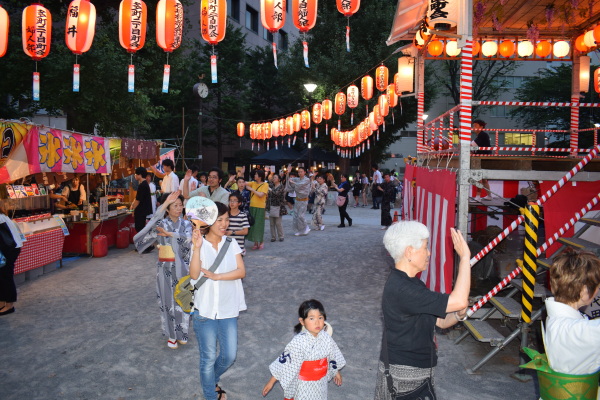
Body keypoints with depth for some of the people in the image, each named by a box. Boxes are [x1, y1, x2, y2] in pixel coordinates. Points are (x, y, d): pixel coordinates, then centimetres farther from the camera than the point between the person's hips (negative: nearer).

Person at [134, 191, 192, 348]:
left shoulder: (186, 224, 2)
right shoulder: (161, 223, -4)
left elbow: (188, 239, -17)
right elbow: (155, 220, -29)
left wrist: (169, 233, -20)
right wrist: (164, 204, -36)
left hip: (181, 266, 2)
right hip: (165, 267, -2)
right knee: (168, 300, 6)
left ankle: (181, 332, 27)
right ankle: (171, 335, 22)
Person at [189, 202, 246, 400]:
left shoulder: (231, 243, 1)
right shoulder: (199, 245, -7)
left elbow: (241, 271, -9)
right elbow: (194, 275, -21)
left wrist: (216, 276, -19)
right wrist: (197, 247, -32)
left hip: (228, 309, 3)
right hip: (205, 310, -3)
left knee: (229, 356, 10)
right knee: (209, 358, 8)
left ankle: (212, 381, 40)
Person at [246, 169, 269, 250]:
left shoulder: (265, 184, -5)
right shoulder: (253, 183, 10)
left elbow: (261, 195, -16)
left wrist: (251, 189, -11)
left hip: (260, 208, -5)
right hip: (252, 206, 5)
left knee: (259, 225, -3)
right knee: (253, 224, 7)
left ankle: (261, 243, 10)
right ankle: (256, 243, 16)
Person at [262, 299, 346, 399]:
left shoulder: (326, 338, -15)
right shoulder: (298, 342, -29)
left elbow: (333, 356, 4)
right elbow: (286, 361, -22)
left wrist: (336, 372, 19)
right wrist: (271, 381, -17)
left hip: (320, 382, 4)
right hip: (302, 384, -4)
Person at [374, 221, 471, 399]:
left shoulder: (410, 283, 7)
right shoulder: (401, 290, -27)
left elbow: (439, 320, 10)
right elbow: (459, 300, -31)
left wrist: (458, 315, -11)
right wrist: (465, 257, -25)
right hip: (402, 373, -9)